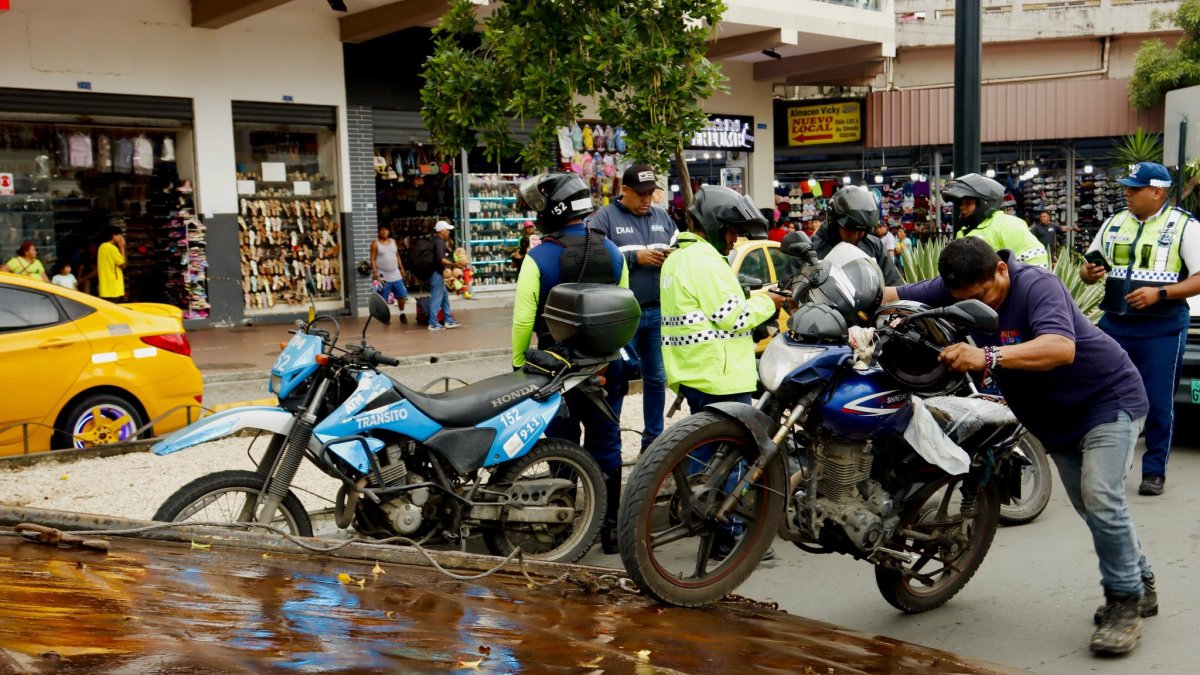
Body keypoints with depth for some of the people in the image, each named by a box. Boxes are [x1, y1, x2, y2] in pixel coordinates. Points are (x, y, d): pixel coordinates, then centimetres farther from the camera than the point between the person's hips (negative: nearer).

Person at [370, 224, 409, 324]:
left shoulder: (393, 241, 11)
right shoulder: (375, 243, -4)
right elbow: (373, 259, -7)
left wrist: (401, 268, 13)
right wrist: (375, 272, -16)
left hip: (396, 274, 4)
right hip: (383, 276, -4)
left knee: (401, 295, 5)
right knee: (383, 299, -1)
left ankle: (402, 313, 22)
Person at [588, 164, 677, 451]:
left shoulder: (663, 218, 13)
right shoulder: (604, 218, -3)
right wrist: (635, 257, -17)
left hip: (658, 312, 5)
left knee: (656, 378, 13)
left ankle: (653, 438, 25)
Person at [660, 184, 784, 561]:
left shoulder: (677, 259, 17)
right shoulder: (706, 261, -16)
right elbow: (733, 318, -17)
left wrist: (757, 298, 15)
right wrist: (766, 304, -3)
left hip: (693, 375, 11)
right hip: (720, 377, -11)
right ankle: (727, 537, -1)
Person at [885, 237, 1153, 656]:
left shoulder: (1036, 285, -31)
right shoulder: (957, 288, -11)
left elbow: (1061, 348, -48)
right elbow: (893, 296, -13)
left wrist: (987, 357, -59)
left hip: (1108, 398, -8)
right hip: (1056, 418, 8)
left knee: (1100, 498, -19)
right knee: (1089, 505, 15)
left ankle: (1126, 602, -4)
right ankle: (1141, 585, 33)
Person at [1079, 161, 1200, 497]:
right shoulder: (1114, 223, 12)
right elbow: (1088, 268, 17)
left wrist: (1159, 294, -20)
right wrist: (1088, 273, -7)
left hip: (1162, 328, -4)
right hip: (1114, 324, 4)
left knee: (1158, 403, 0)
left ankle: (1154, 471, 11)